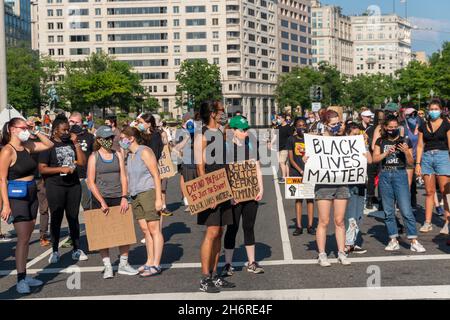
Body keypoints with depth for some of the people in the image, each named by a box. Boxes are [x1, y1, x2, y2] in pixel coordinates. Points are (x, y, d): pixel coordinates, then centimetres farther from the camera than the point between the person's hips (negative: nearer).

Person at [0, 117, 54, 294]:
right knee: (23, 238, -9)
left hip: (31, 195, 8)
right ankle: (20, 280, -2)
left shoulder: (27, 146, 7)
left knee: (27, 238, 11)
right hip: (17, 198, -7)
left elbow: (49, 145, 19)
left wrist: (36, 132, 5)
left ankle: (24, 276, 19)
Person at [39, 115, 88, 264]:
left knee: (73, 217, 8)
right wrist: (61, 169, -17)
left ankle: (76, 249, 16)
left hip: (74, 185, 4)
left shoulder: (71, 143, 9)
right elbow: (42, 169, -9)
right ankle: (55, 251, 14)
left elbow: (82, 162, 3)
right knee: (56, 218, 3)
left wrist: (76, 144, -3)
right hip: (55, 186, -4)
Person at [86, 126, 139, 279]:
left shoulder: (118, 155, 8)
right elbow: (91, 182, -5)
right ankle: (107, 266, 10)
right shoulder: (94, 157, 0)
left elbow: (123, 177, 4)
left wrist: (124, 197, -8)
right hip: (100, 199, -2)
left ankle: (123, 264, 13)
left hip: (118, 198, 3)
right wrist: (102, 202, -12)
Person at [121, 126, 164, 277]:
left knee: (154, 229, -5)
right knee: (145, 230, 9)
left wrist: (158, 198, -17)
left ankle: (156, 265, -4)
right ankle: (149, 262, 15)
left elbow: (156, 175, -12)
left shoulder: (144, 152, -9)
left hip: (148, 192, -8)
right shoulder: (129, 155, 15)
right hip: (135, 195, 8)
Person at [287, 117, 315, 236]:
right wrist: (300, 170, -11)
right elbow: (291, 159, -1)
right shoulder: (291, 139, 3)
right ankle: (298, 226, 6)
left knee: (310, 197, 0)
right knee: (298, 198, 3)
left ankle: (310, 226, 5)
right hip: (295, 172, -1)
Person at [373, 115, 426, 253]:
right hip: (385, 175, 2)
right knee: (388, 211, 6)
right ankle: (393, 241, 15)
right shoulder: (380, 141, 9)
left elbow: (410, 162, 2)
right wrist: (386, 153, -14)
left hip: (400, 174, -2)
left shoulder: (405, 141, 4)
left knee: (406, 210, -8)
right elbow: (375, 159, 1)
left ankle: (414, 241, -2)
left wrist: (406, 151, -16)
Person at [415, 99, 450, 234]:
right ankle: (427, 222, 7)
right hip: (427, 157, 3)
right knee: (429, 192, 5)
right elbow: (420, 146, 12)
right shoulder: (423, 126, 11)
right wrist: (418, 163, 5)